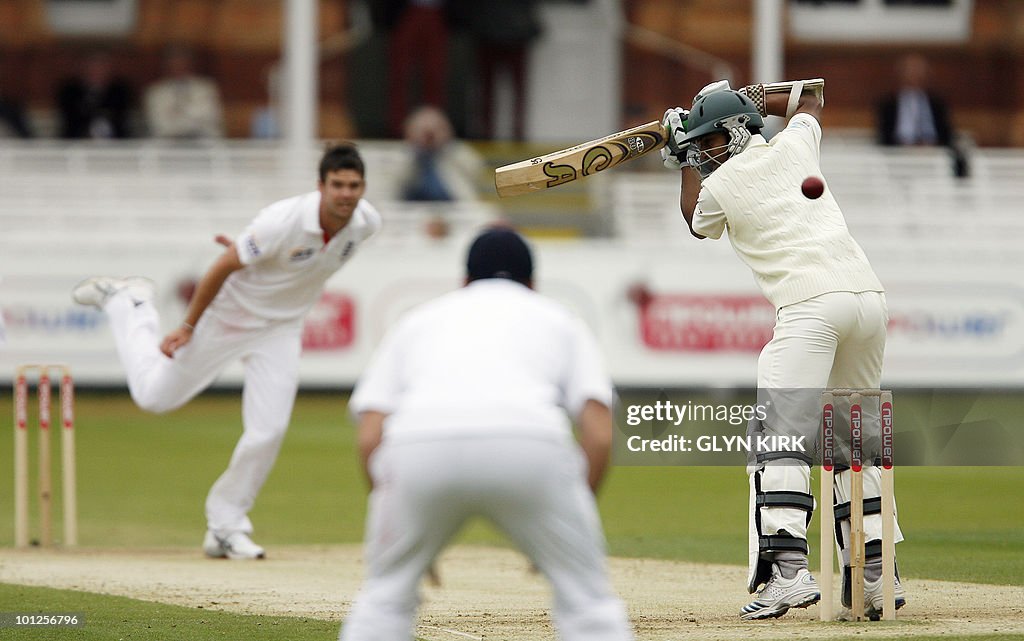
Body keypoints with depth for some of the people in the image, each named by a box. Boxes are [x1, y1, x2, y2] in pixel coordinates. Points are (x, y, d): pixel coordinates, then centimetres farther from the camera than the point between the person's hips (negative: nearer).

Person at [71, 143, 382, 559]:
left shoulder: (366, 223, -17)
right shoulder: (284, 222, -34)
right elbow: (221, 269, -23)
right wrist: (187, 328, -14)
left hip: (282, 329, 4)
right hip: (228, 317, -4)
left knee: (268, 431, -8)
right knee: (154, 396, 10)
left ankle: (225, 528, 10)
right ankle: (126, 303, 35)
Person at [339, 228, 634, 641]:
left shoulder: (419, 318, 34)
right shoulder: (559, 318, 31)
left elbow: (369, 438, 19)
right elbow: (599, 436, 14)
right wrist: (568, 525, 23)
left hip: (420, 451, 1)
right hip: (529, 447, -1)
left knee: (387, 594, 23)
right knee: (586, 595, 13)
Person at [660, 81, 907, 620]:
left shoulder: (717, 187, 5)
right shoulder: (793, 145, 17)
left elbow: (696, 223, 32)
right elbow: (811, 101, 43)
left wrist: (687, 162, 41)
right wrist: (755, 99, 48)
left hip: (809, 305, -6)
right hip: (869, 294, 6)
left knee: (779, 438, -10)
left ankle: (788, 569, -26)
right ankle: (876, 573, 14)